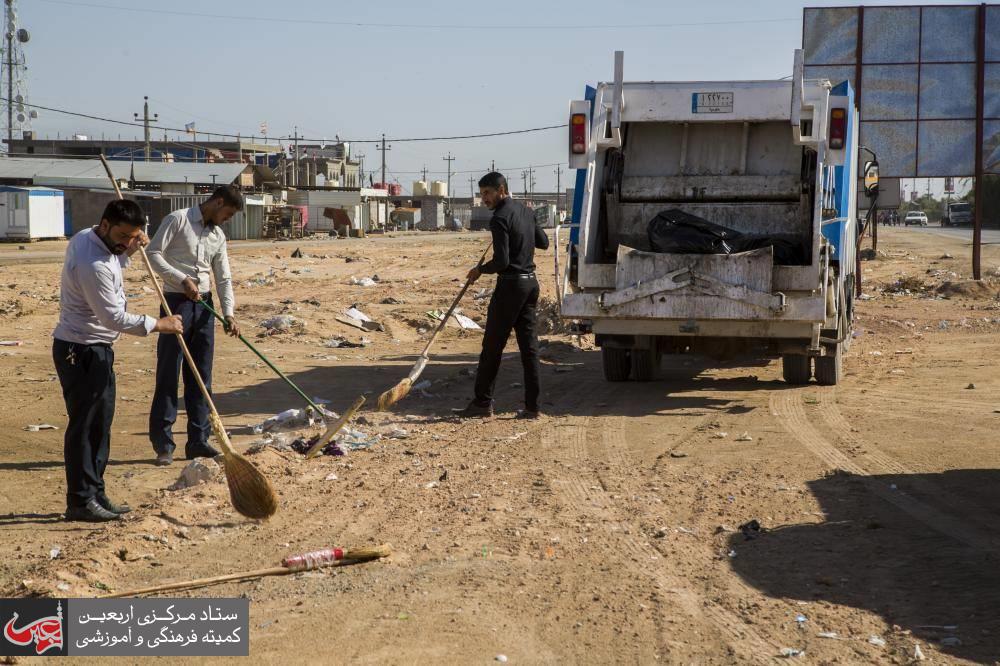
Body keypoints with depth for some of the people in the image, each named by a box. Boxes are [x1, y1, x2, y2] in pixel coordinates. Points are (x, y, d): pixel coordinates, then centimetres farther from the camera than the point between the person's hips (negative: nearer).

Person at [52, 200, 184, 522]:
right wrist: (158, 324, -15)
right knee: (84, 425, -6)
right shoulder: (92, 265, -26)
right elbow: (114, 317, -24)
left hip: (96, 350, 11)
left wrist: (130, 250, 12)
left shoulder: (85, 238, 5)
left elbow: (113, 262, 29)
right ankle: (80, 501, 0)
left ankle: (95, 495, 21)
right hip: (81, 351, -11)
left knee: (100, 422, 14)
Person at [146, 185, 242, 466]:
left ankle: (198, 441, 15)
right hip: (177, 302, -6)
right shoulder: (177, 220, -5)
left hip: (204, 305, 6)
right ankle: (163, 444, 1)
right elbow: (153, 254, -11)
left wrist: (229, 313, -2)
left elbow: (224, 279, 12)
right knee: (168, 374, -3)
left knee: (201, 376, 8)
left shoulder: (218, 236, 13)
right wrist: (182, 279, -18)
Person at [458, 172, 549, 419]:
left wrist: (480, 270, -4)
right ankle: (532, 406, 5)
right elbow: (544, 243, 21)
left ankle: (483, 402, 5)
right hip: (530, 282, 8)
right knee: (529, 345, 6)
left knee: (492, 346, 1)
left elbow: (501, 261, -20)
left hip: (510, 285, -8)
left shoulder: (500, 218, -15)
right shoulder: (526, 211, 10)